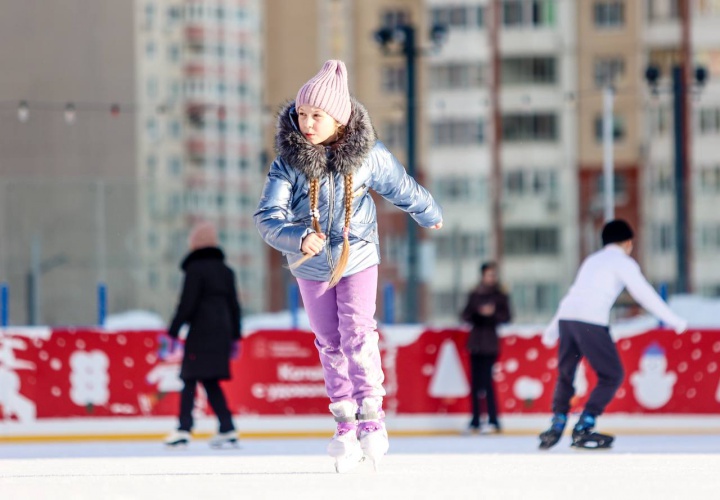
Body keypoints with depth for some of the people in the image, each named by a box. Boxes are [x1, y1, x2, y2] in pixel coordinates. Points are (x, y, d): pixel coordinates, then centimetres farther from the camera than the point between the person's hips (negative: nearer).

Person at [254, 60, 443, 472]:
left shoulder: (369, 156, -17)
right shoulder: (289, 161, -19)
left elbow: (404, 189, 3)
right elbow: (267, 217, -25)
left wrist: (430, 215, 20)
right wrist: (298, 238, -45)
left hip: (358, 259, -1)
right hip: (311, 266, 1)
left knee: (358, 333, -14)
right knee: (330, 343, 8)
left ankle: (371, 418, -9)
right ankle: (345, 422, 17)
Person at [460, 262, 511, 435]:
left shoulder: (500, 296, 3)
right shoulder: (474, 295, 11)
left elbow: (506, 317, -1)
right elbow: (465, 315, 9)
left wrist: (493, 314, -19)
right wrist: (479, 313, -11)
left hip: (490, 343, -3)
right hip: (475, 340, 3)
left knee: (486, 380, -12)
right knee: (475, 381, 3)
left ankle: (493, 421, -11)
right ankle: (475, 421, 7)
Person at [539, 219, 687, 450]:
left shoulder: (592, 260, 28)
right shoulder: (623, 262, 6)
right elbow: (644, 293, -2)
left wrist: (553, 329, 40)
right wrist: (674, 320, 2)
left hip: (566, 317, 7)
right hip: (591, 321, -7)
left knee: (565, 374, 21)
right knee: (612, 376, 3)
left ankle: (556, 426, 16)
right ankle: (583, 429, -4)